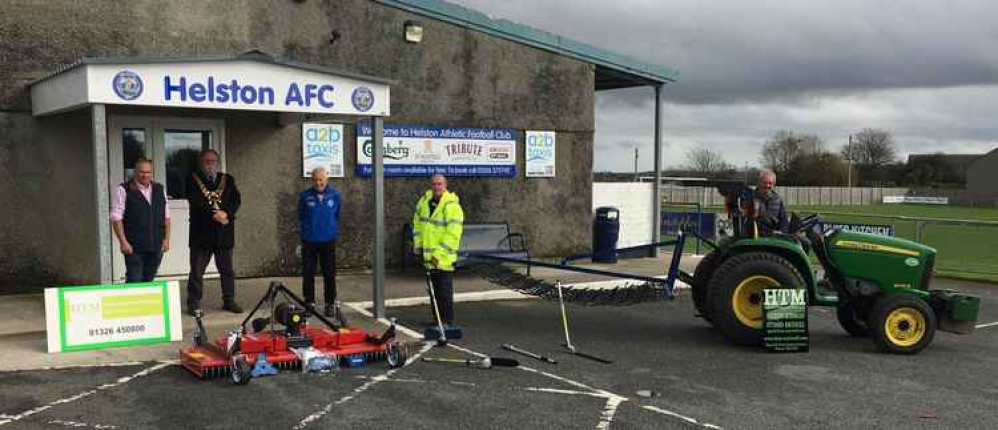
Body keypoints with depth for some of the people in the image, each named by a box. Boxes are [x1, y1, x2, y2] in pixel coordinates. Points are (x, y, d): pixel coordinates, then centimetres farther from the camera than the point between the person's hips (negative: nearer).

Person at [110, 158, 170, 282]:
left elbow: (166, 216, 15)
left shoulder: (159, 189, 13)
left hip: (156, 246, 5)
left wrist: (166, 239, 7)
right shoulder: (124, 190, -4)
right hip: (134, 247, -5)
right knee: (134, 282, -5)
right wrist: (123, 242, -13)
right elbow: (116, 217, -7)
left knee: (148, 281, 11)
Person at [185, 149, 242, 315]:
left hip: (224, 233, 3)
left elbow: (236, 200, 3)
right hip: (201, 232, -3)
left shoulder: (227, 180, 13)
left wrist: (226, 214, -14)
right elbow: (196, 202, -11)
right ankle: (194, 304, 8)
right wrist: (215, 214, -17)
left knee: (227, 270, 9)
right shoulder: (193, 180, 2)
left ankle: (229, 301, 18)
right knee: (197, 270, 1)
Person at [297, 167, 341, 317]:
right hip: (309, 241, 0)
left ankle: (330, 304, 15)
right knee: (308, 274, 6)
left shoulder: (335, 195, -1)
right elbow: (300, 217, 8)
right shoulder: (305, 196, -4)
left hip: (328, 241, 0)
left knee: (329, 274, 5)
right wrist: (303, 233, 8)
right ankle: (309, 303, 17)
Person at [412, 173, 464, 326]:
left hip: (443, 258, -8)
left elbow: (453, 235, -21)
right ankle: (437, 319, 27)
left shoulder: (452, 206, -16)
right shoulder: (424, 201, 7)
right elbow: (417, 223, 21)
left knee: (444, 291, -5)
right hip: (428, 255, 8)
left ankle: (447, 321, 2)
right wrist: (418, 244, 14)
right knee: (433, 289, 16)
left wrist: (439, 253, -23)